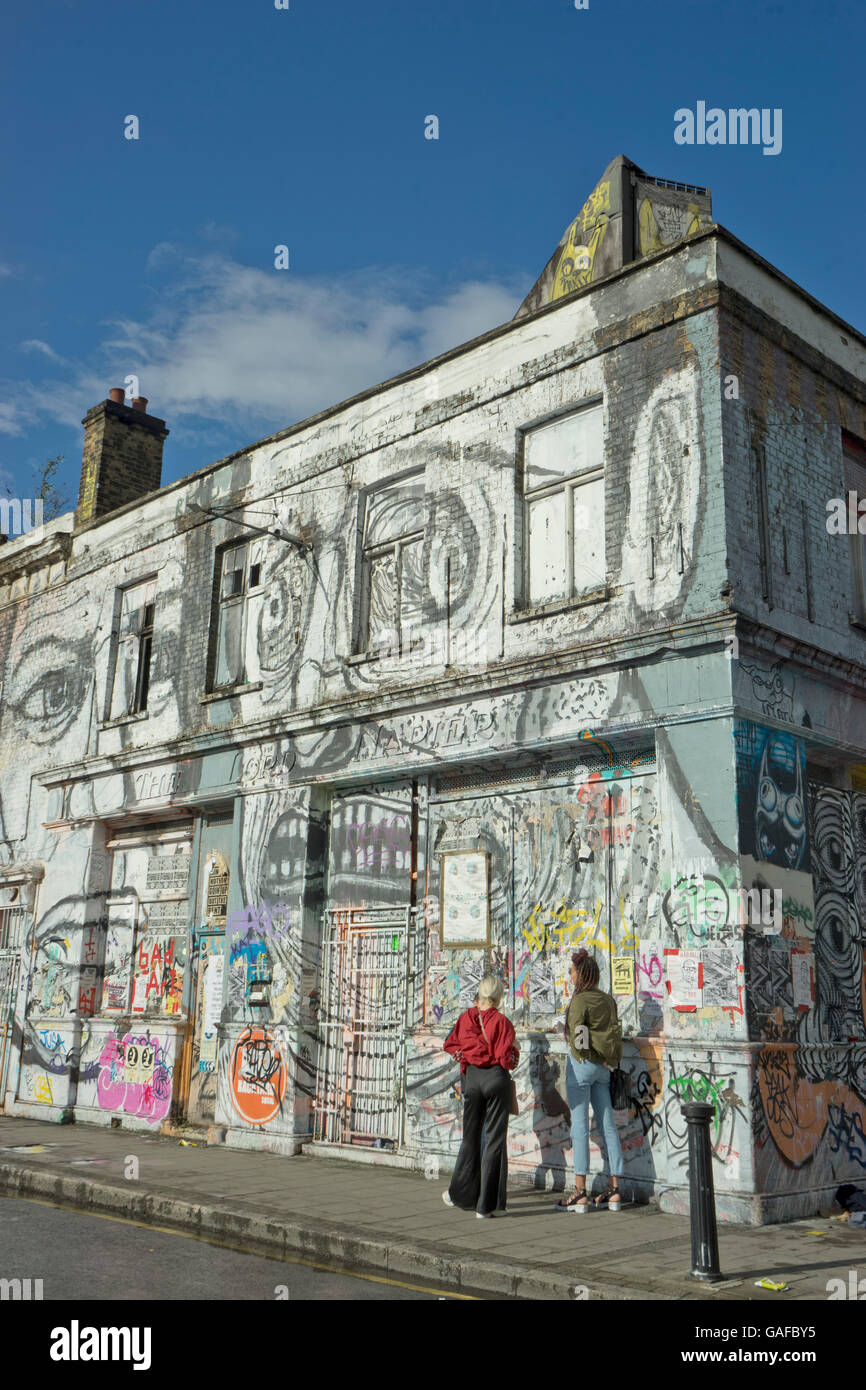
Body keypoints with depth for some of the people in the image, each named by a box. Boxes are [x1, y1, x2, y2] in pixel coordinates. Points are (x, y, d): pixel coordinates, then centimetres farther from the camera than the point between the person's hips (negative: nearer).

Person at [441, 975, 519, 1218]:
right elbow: (506, 1059, -14)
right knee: (495, 1139, 3)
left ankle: (459, 1194, 28)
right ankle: (486, 1205, 4)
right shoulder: (502, 1022, -11)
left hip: (472, 1078, 4)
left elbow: (449, 1045, 11)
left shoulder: (465, 1018, 1)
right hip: (496, 1078, -4)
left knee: (471, 1137, 18)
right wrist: (515, 1053, 6)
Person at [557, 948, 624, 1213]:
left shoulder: (580, 1000, -13)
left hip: (582, 1064, -7)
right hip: (604, 1068, 7)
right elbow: (616, 1031, 9)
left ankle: (580, 1192, -4)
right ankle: (614, 1190, 11)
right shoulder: (608, 1000, 9)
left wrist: (585, 1055, -2)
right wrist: (609, 1060, 13)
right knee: (608, 1125, 8)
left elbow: (578, 1034, -19)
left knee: (579, 1125, -4)